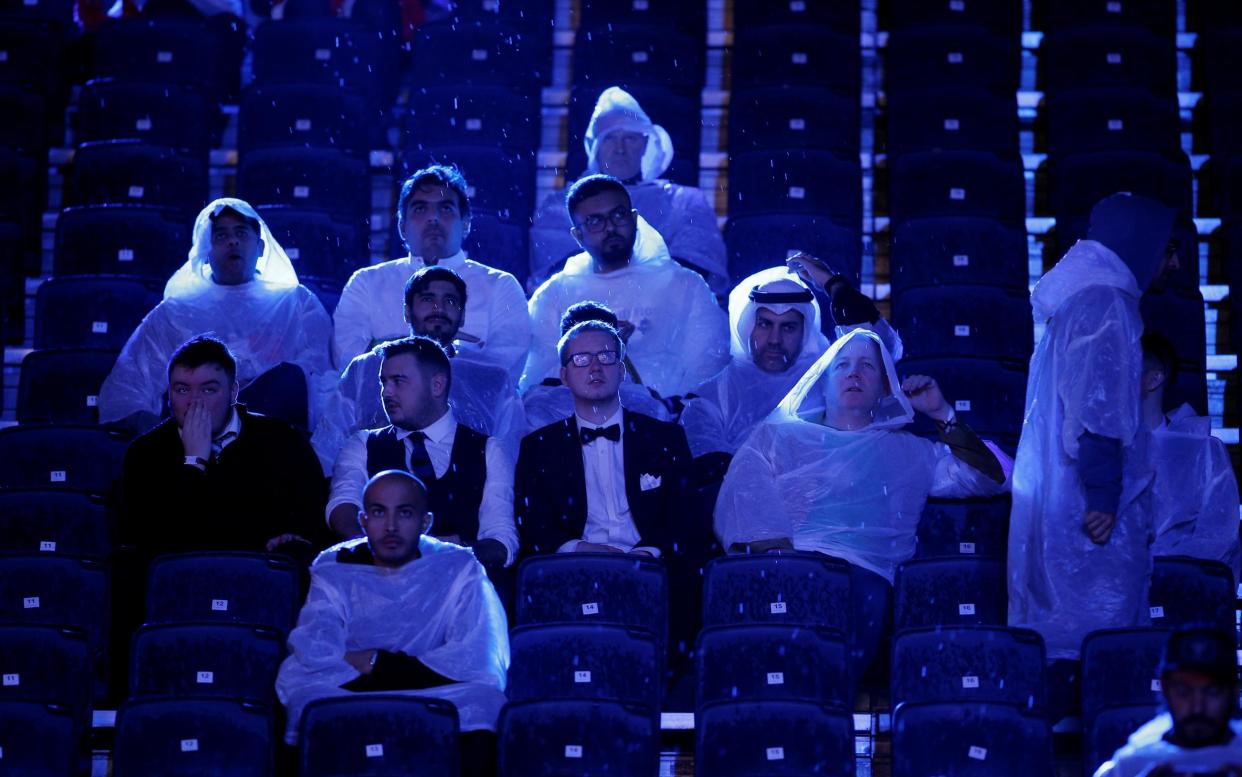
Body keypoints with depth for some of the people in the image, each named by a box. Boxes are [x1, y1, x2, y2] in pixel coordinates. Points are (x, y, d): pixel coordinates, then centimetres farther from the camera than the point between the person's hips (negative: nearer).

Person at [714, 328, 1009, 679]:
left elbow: (991, 479, 26)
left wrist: (942, 414, 21)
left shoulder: (907, 452, 32)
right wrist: (777, 556, -10)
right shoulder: (777, 434, 28)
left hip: (861, 571, 0)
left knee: (864, 592, -38)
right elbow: (746, 497, 10)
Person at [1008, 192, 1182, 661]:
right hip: (1084, 496, -10)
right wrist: (1102, 495, -23)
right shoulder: (1103, 302, -15)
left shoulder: (1084, 289, 15)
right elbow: (1097, 410, -22)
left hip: (1058, 484, 10)